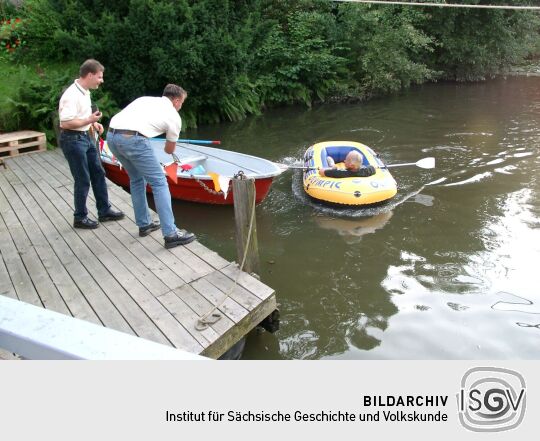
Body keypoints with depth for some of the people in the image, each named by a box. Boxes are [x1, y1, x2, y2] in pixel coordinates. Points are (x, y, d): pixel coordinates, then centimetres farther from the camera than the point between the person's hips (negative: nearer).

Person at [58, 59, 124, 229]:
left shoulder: (85, 92, 8)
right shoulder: (71, 95, -22)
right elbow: (66, 123, -27)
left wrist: (93, 123, 5)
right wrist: (89, 121, -20)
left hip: (86, 137, 10)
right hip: (73, 140, -10)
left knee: (98, 174, 14)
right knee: (83, 180, -1)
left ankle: (104, 211, 25)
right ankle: (80, 218, 14)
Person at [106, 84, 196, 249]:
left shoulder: (146, 99, 29)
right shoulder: (174, 116, 14)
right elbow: (169, 150, 25)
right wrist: (170, 147, 50)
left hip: (111, 135, 7)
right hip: (132, 139, -7)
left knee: (136, 179, 23)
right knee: (159, 183, 1)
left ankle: (144, 224, 30)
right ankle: (171, 234, 0)